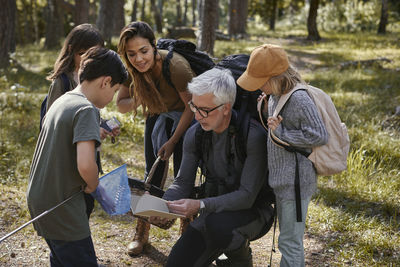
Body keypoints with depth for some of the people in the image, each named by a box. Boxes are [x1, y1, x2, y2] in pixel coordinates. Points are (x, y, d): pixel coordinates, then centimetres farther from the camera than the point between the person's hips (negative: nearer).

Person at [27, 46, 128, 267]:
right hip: (60, 206, -9)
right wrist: (93, 185, -12)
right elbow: (85, 164, -31)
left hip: (38, 198, 9)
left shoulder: (61, 101, 9)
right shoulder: (87, 110, -19)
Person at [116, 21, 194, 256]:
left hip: (184, 119, -4)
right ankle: (142, 234, 19)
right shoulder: (131, 70, -19)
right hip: (157, 116, 4)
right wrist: (137, 100, -29)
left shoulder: (176, 66, -35)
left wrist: (173, 141, -20)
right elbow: (121, 105, -6)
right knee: (153, 173, 7)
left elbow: (192, 107, -23)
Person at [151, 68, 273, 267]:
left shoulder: (253, 136, -24)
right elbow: (183, 182, 0)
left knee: (217, 225, -37)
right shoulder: (195, 134, -5)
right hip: (215, 211, 5)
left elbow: (247, 196, -25)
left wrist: (200, 206, -35)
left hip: (251, 209, -5)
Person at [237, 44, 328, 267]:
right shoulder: (274, 96, 5)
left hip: (296, 181, -9)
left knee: (290, 242, 1)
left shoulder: (298, 99, -23)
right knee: (287, 237, 22)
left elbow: (319, 136, -24)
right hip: (282, 179, 9)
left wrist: (281, 131, -20)